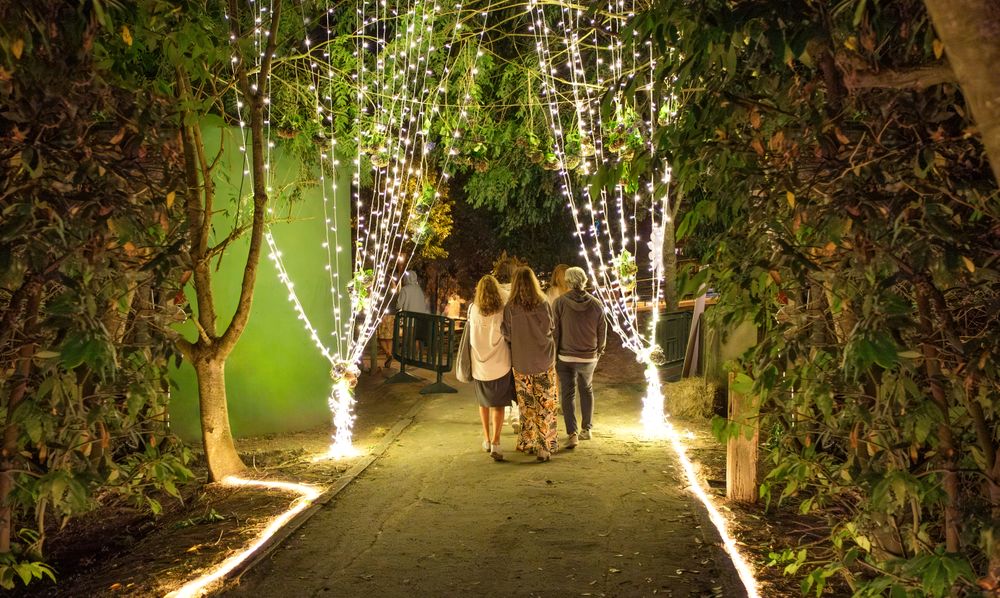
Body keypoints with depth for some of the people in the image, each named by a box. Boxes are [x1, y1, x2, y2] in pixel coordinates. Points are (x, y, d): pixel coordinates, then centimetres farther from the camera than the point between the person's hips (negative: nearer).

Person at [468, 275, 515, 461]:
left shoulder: (473, 310, -8)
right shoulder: (502, 312, -12)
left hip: (479, 365, 2)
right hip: (499, 365, -2)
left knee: (483, 402, 20)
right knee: (498, 404, 6)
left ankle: (487, 439, 28)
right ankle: (495, 443, -5)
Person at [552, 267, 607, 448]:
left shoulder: (560, 303, -11)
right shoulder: (596, 304, -4)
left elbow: (554, 331, -7)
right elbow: (602, 331, 4)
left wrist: (553, 356, 3)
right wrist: (599, 351, 20)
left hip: (566, 357, -2)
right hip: (589, 358, 2)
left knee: (568, 394, 4)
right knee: (587, 391, 21)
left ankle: (572, 433, -6)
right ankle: (586, 429, 27)